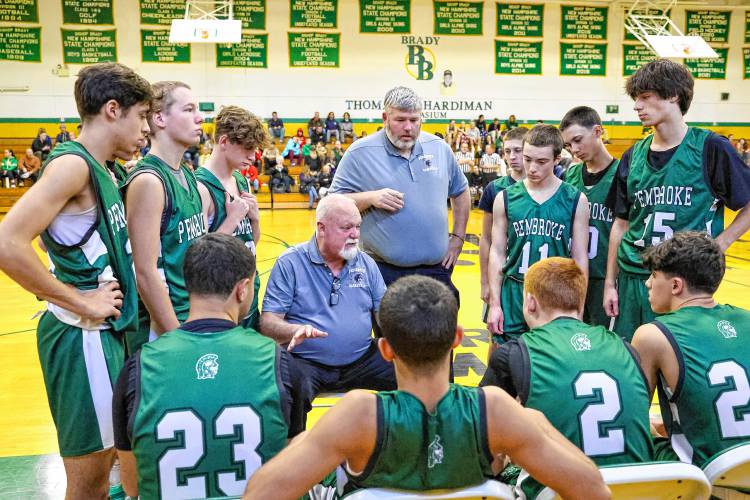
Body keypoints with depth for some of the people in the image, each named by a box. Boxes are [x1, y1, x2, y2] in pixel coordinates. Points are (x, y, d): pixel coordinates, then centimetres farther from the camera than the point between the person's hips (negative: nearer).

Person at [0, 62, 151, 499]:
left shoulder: (101, 171, 11)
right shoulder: (72, 164, -16)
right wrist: (82, 303, -20)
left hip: (107, 332, 9)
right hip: (82, 336, -9)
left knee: (107, 459, 22)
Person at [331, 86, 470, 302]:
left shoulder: (439, 148, 7)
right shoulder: (359, 153, -6)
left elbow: (460, 191, 20)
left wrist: (458, 237, 13)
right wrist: (371, 198, -20)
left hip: (437, 270, 4)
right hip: (383, 272, -3)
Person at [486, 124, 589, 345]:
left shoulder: (575, 200, -1)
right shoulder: (506, 198, 2)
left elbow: (580, 258, 2)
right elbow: (497, 253, 4)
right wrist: (494, 303, -1)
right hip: (513, 294, 1)